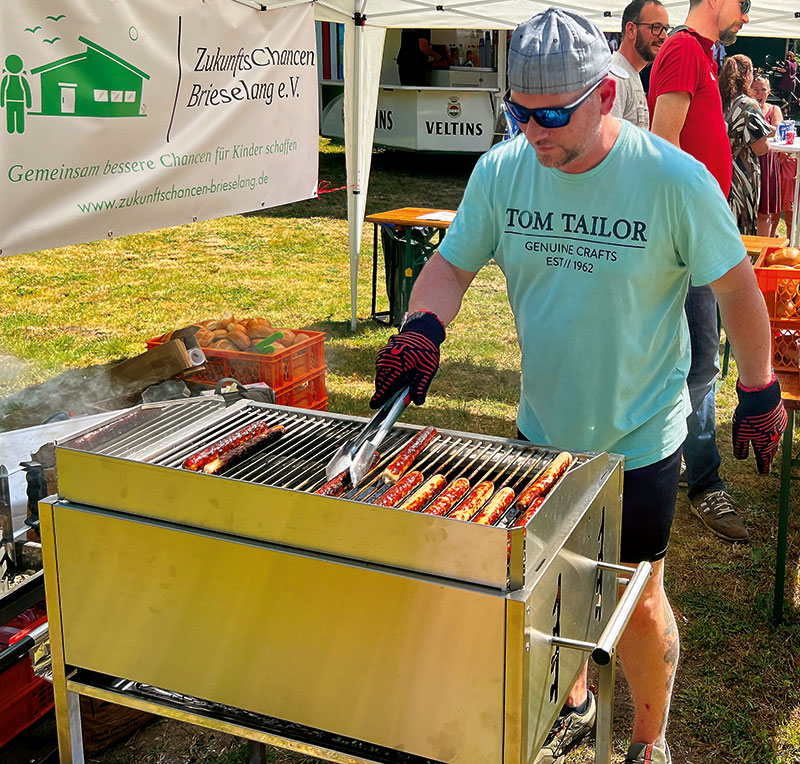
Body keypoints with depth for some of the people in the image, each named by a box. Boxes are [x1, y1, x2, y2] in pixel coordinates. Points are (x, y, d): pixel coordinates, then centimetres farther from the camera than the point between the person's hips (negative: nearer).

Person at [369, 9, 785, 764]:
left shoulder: (673, 178, -19)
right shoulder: (500, 170, -9)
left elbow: (737, 286, -8)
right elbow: (452, 265, -2)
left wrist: (759, 393, -1)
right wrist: (422, 326, -22)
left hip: (639, 439, -4)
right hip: (542, 429, 4)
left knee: (638, 602, 9)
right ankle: (572, 703, 48)